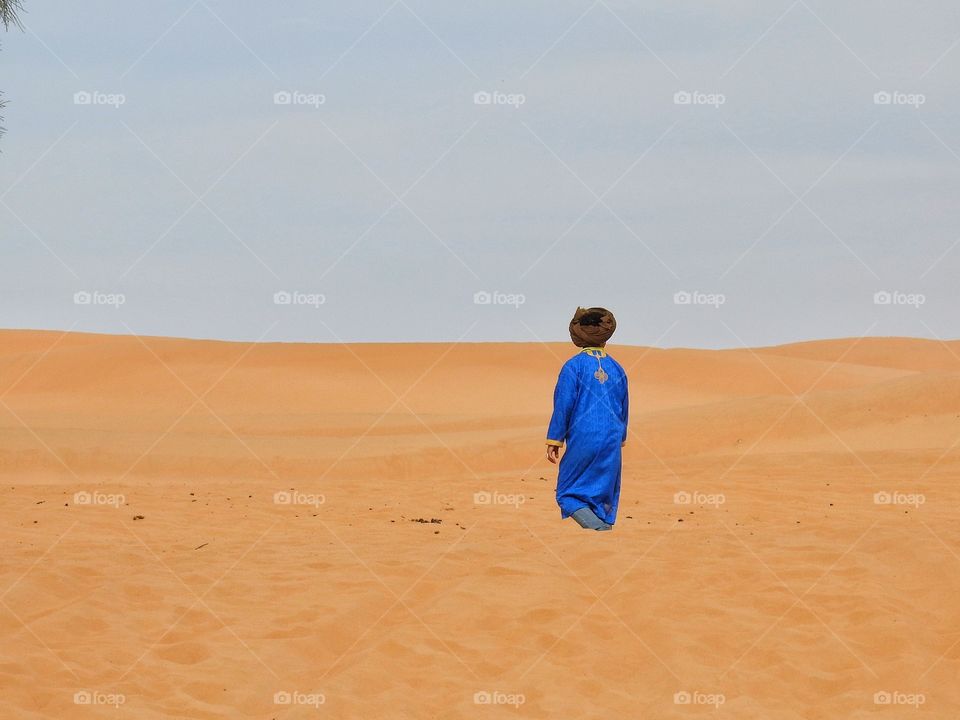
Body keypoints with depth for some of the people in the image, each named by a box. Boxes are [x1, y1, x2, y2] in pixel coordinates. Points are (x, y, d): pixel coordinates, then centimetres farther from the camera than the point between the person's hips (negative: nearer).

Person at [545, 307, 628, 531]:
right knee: (604, 495, 12)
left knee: (569, 493, 2)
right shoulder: (616, 368, 8)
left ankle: (597, 529, -22)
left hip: (582, 439, -4)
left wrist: (554, 440, -2)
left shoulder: (573, 366, -6)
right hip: (611, 441, 4)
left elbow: (563, 405, -8)